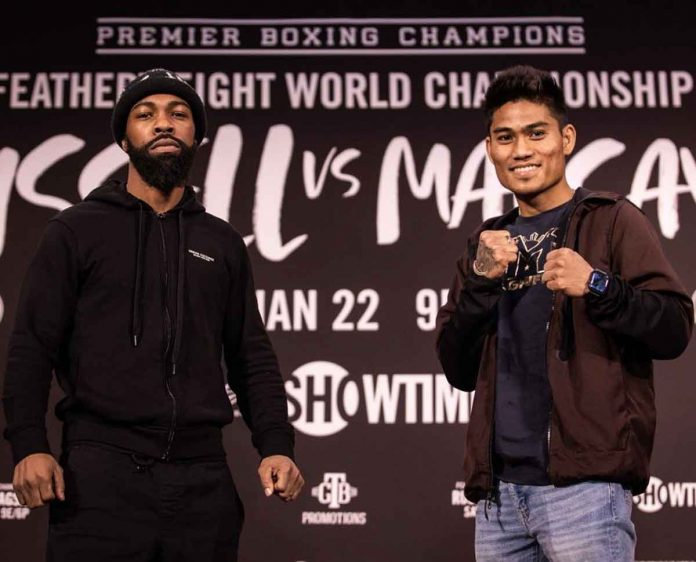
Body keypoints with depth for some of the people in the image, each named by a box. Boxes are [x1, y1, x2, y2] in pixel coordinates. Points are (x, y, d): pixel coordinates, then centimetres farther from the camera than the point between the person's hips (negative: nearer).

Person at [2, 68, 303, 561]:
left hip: (203, 476, 3)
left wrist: (276, 446, 1)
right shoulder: (77, 229, 6)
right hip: (101, 471, -2)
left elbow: (252, 357, 14)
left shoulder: (223, 243, 15)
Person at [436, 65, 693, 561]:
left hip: (583, 483, -5)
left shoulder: (612, 220, 3)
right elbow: (459, 371, 10)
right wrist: (480, 282, -4)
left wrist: (597, 286, -20)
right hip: (498, 491, 5)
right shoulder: (489, 242, 17)